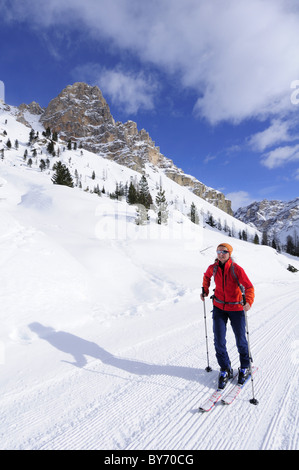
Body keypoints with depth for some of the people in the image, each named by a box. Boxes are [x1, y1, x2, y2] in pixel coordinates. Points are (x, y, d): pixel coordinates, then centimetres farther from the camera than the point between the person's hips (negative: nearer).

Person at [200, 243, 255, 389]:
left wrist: (248, 302, -33)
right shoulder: (212, 268, -5)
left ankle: (245, 367, 38)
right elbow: (206, 276, 18)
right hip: (219, 307, 3)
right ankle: (225, 370, 23)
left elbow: (249, 287, -17)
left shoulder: (237, 269, -15)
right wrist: (205, 290, 8)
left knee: (240, 340, 11)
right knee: (219, 340, 2)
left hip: (236, 308, -2)